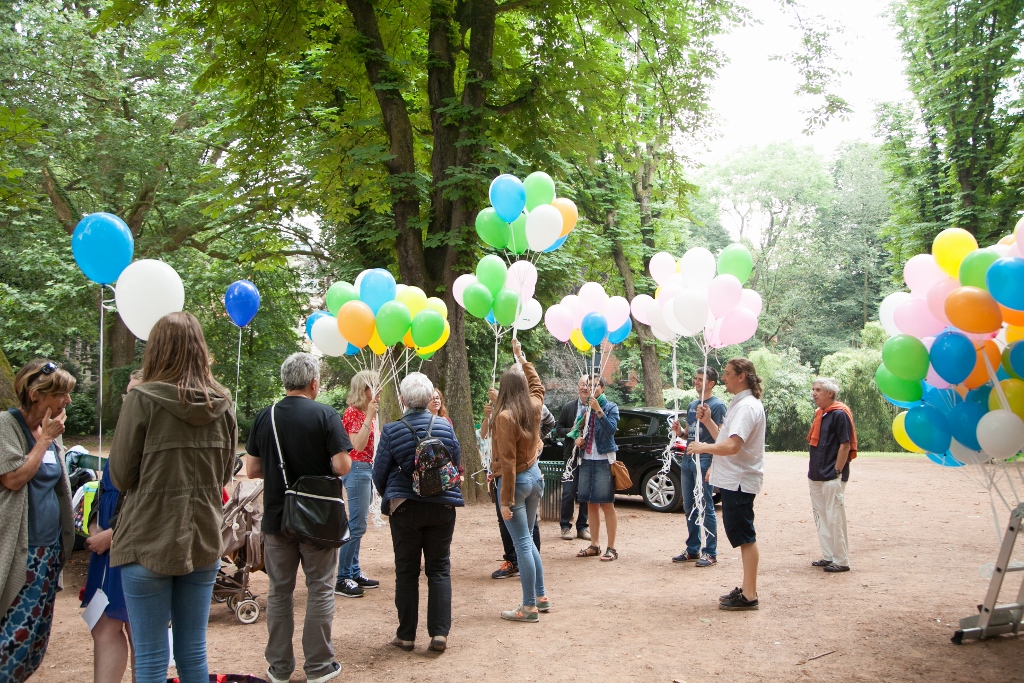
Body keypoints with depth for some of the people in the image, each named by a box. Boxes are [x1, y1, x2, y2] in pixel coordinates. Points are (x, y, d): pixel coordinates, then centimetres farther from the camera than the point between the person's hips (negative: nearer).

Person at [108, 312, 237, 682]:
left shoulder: (142, 400, -12)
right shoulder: (222, 404, 1)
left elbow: (121, 476, -4)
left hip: (149, 542, -4)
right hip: (203, 542, 4)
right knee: (193, 653, 15)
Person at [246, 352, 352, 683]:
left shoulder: (265, 416, -1)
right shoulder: (325, 415, -12)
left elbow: (251, 470, 2)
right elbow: (342, 466, -17)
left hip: (276, 517, 3)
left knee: (279, 591, 13)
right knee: (320, 590, 8)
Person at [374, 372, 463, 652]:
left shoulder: (392, 430, -9)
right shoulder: (445, 427, -2)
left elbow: (379, 473, -2)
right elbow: (457, 465, 8)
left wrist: (388, 496, 19)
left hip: (405, 506, -1)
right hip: (442, 506, 2)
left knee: (406, 571, 9)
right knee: (439, 569, 9)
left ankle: (406, 635, 15)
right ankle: (439, 632, 5)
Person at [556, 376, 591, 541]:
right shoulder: (568, 407, 5)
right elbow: (558, 430, 9)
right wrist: (572, 432, -9)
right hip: (572, 456, 1)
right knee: (568, 492, 1)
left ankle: (582, 526, 18)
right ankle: (565, 526, 12)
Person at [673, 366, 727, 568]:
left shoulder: (717, 405, -7)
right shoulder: (692, 405, 16)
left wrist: (712, 458, -20)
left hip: (705, 460, -8)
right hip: (688, 460, 8)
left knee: (706, 508, -3)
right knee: (689, 507, 12)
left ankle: (711, 552, 4)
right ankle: (692, 549, 21)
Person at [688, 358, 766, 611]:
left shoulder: (747, 406, -18)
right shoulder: (739, 404, 17)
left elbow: (732, 445, -29)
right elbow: (725, 438, 21)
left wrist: (703, 447, -16)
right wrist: (707, 421, 11)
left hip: (739, 481, -11)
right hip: (733, 479, 11)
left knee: (745, 537, -6)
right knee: (742, 536, 16)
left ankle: (749, 596, 0)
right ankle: (746, 588, 25)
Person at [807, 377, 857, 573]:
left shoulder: (839, 414, -12)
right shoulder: (819, 414, 14)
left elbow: (845, 445, -15)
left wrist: (837, 472, -17)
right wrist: (813, 471, 14)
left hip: (832, 478, -9)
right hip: (816, 476, 9)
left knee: (835, 519, -4)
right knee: (821, 518, 13)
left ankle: (841, 561, 3)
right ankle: (828, 557, 21)